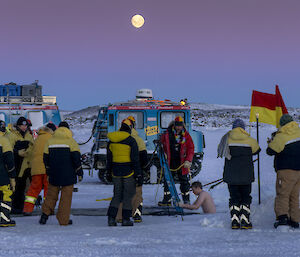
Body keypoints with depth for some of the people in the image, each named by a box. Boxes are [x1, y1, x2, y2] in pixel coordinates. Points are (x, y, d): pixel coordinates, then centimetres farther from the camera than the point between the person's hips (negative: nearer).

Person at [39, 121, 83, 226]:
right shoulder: (70, 141, -5)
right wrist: (79, 172, -2)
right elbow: (76, 157, -9)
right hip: (68, 174, -3)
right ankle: (63, 220, 1)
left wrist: (48, 171, 21)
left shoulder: (50, 141, 7)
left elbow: (46, 157, 11)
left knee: (51, 193, 15)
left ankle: (45, 213, -1)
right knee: (66, 196, 3)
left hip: (54, 174, 3)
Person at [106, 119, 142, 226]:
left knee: (117, 195, 12)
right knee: (128, 195, 5)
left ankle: (111, 217, 3)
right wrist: (139, 175, -7)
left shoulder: (111, 141, 5)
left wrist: (109, 170, 25)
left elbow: (109, 158, 13)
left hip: (116, 172, 4)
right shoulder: (131, 141, -11)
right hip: (128, 172, -4)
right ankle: (126, 219, 5)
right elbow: (135, 160, -11)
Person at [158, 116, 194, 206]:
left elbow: (191, 149, -2)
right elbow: (162, 142, 16)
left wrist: (188, 161, -12)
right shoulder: (167, 134, -1)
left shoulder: (186, 135, -2)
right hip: (170, 161, 1)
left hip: (182, 162, -1)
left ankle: (186, 200, 15)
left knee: (184, 181, 5)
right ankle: (166, 200, 14)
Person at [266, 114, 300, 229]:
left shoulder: (280, 137, -14)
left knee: (282, 194, -5)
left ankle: (282, 216, -24)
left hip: (287, 169, -6)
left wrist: (272, 142, 12)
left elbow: (270, 151, -8)